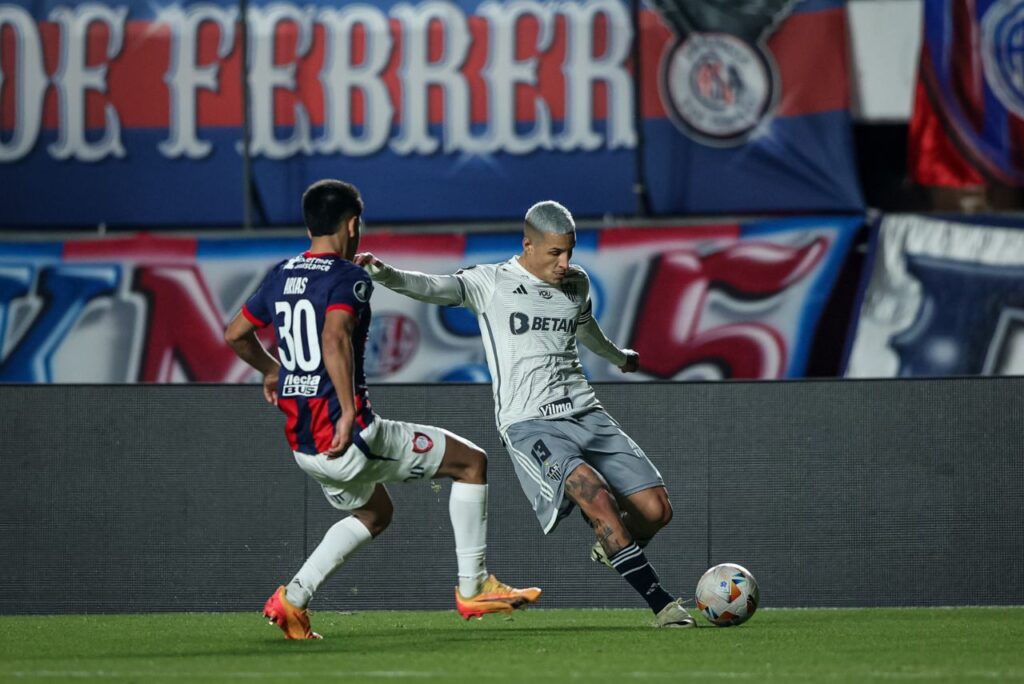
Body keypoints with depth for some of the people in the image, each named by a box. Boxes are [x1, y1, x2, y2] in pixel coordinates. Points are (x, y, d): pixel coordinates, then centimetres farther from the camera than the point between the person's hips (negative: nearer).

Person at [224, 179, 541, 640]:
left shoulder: (280, 276, 11)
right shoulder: (348, 278, -11)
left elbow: (235, 334, 23)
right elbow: (335, 339, -29)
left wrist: (270, 369, 41)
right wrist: (349, 413, -30)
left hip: (302, 444, 8)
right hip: (347, 436, -8)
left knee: (374, 513, 32)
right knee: (471, 462, 6)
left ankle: (292, 600, 18)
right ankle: (472, 588, 7)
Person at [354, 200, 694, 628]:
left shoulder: (577, 284, 16)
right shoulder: (490, 284, -1)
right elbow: (431, 287, -15)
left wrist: (618, 357, 58)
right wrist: (384, 274, -35)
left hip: (587, 415, 6)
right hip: (529, 425, -6)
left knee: (656, 509, -5)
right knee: (597, 496, -29)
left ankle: (609, 545, 29)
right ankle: (662, 605, -24)